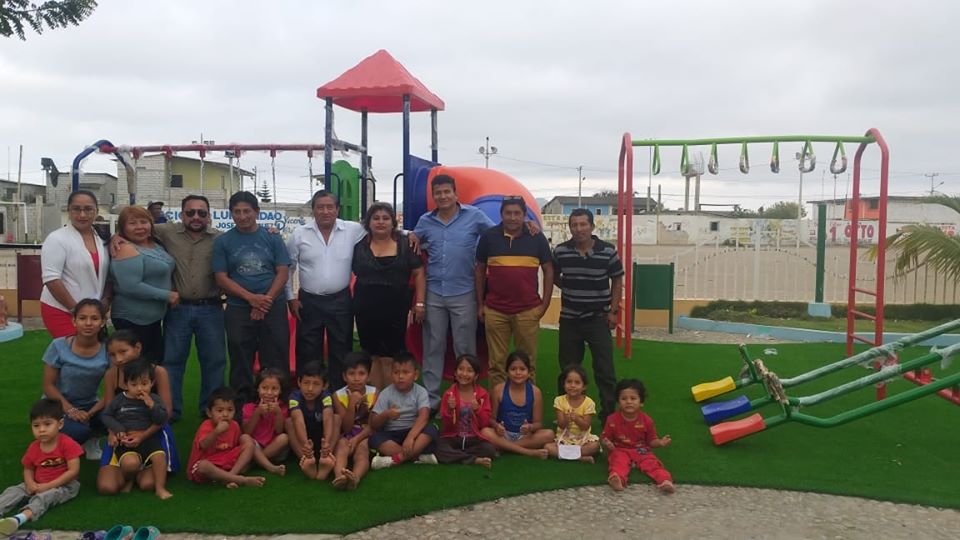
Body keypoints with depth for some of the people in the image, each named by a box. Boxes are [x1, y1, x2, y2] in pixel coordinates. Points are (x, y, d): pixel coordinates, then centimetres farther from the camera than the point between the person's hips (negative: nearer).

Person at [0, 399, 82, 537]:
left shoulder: (67, 444, -17)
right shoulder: (33, 448, 2)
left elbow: (73, 471, -21)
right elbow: (28, 469, 10)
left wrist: (49, 485, -22)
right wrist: (30, 483, -14)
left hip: (63, 485, -6)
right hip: (38, 485, 6)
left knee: (45, 496, -33)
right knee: (14, 491, -13)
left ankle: (20, 518, -55)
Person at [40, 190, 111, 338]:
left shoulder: (102, 238, 8)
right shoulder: (57, 239, -10)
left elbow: (107, 274, 14)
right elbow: (51, 279, -16)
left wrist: (106, 300, -1)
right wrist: (75, 309, -15)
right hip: (62, 312, -6)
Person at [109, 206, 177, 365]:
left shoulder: (156, 245, 8)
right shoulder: (127, 249, -17)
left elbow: (166, 273, 26)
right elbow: (131, 287, -27)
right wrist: (166, 295, -20)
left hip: (154, 318, 9)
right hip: (132, 320, -9)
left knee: (157, 361, 19)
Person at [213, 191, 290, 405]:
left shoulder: (272, 239, 5)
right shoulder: (223, 241, 4)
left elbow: (282, 273, 1)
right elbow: (221, 278, -2)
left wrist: (266, 301, -12)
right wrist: (251, 298, -14)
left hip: (273, 309, 0)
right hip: (238, 311, 0)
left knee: (277, 363, 2)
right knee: (240, 364, 7)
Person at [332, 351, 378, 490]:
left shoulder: (373, 393, 0)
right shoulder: (339, 396, -2)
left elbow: (372, 424, -2)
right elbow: (346, 428, -6)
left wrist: (357, 438, -20)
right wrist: (352, 404, -19)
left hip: (365, 436, 0)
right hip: (346, 435, 0)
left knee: (362, 449, -31)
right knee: (342, 446, -32)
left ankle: (355, 477, -60)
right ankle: (339, 476, -60)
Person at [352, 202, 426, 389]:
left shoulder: (404, 245, 2)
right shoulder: (360, 246, 6)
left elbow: (418, 273, 3)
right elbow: (348, 272, 14)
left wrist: (420, 303, -3)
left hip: (395, 311, -2)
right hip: (366, 312, 2)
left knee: (390, 359, 0)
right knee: (373, 358, 9)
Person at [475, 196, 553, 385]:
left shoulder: (537, 238, 1)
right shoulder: (488, 237, 2)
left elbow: (548, 271, 6)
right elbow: (479, 270, 9)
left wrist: (545, 304, 1)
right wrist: (480, 304, 7)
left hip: (528, 311, 0)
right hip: (494, 311, 0)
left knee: (528, 360, 7)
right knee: (496, 361, 6)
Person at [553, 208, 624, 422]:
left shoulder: (608, 251, -8)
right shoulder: (560, 251, -4)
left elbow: (617, 281, 3)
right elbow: (553, 276, 14)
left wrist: (613, 310, -2)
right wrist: (568, 288, 0)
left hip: (599, 318, -2)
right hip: (569, 319, 2)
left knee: (605, 369, 1)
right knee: (568, 368, 12)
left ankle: (609, 413, 12)